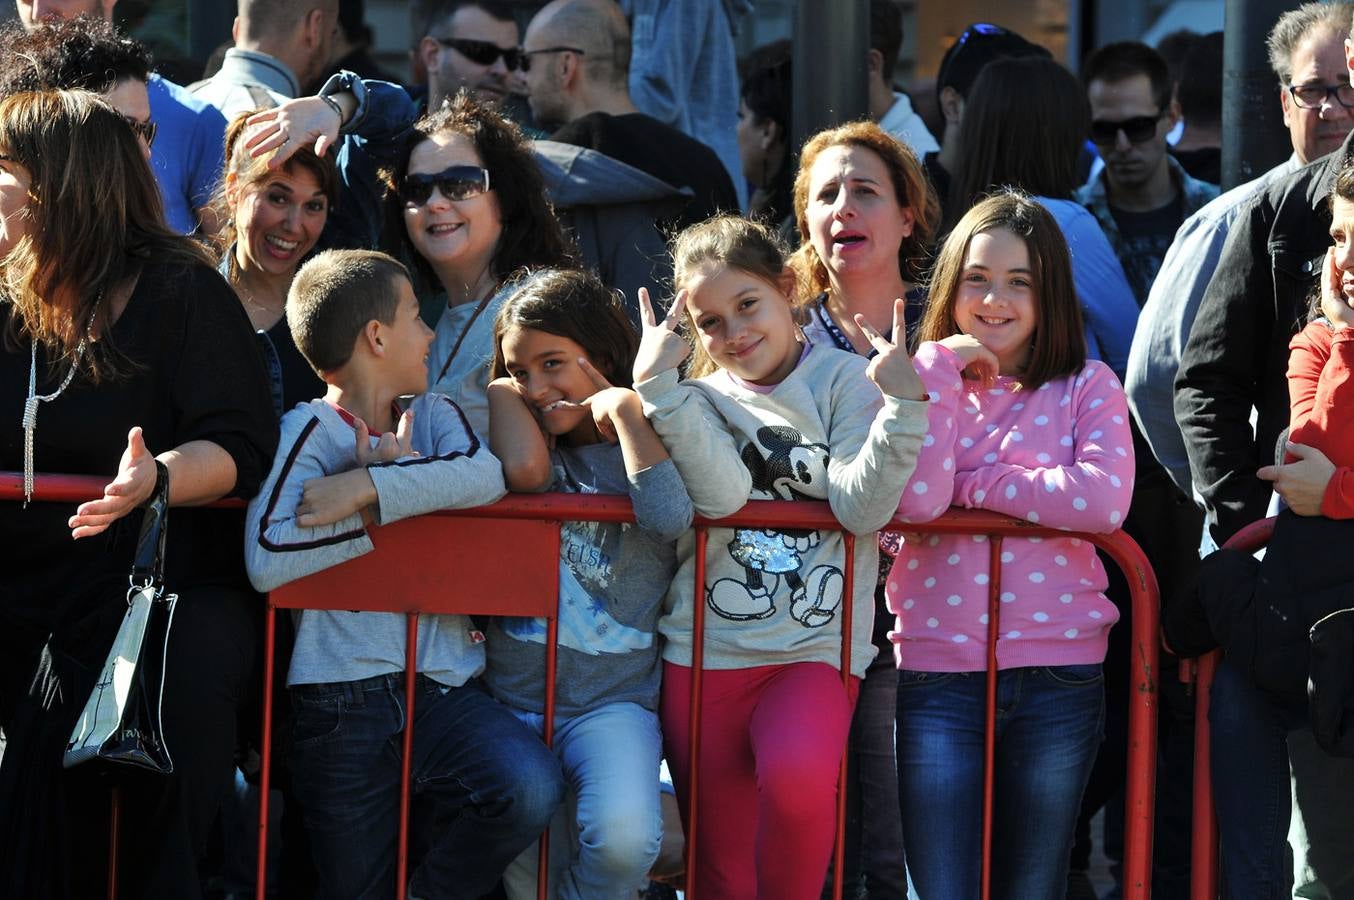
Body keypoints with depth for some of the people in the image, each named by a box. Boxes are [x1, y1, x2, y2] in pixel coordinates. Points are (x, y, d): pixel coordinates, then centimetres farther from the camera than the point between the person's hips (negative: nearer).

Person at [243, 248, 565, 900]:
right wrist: (395, 501, -11)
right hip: (342, 693, -3)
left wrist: (370, 487, -19)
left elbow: (485, 475, -10)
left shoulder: (432, 416, 14)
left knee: (529, 788, -24)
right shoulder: (310, 431, -2)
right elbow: (267, 560, -18)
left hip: (443, 682, 3)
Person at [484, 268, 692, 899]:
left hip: (612, 699, -3)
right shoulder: (521, 440, 11)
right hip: (513, 697, 3)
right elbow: (525, 469, -15)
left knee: (624, 841, -29)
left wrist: (625, 408, -8)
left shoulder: (648, 440, 4)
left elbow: (671, 517, -19)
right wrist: (503, 392, 3)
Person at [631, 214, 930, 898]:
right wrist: (657, 384, -16)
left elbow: (862, 508, -10)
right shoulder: (697, 399, 10)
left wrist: (903, 402, -21)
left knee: (798, 779, -34)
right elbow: (721, 494, -13)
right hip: (705, 654, 3)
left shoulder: (846, 381, 5)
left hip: (815, 654, -3)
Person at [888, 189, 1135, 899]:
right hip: (936, 673, 0)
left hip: (1059, 675, 0)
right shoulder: (924, 379, 7)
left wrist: (968, 484, -10)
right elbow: (916, 501, -11)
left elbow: (1103, 501, -14)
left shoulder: (1087, 388, 5)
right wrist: (940, 366, -7)